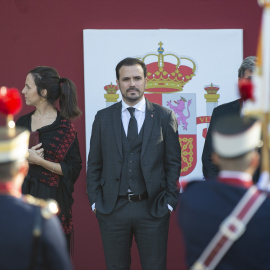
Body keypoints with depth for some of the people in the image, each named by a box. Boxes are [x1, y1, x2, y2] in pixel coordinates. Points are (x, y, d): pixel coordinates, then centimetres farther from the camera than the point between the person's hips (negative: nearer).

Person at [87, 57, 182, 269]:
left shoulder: (165, 117, 2)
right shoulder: (103, 118, 6)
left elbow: (173, 163, 3)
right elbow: (94, 164, 9)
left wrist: (169, 202, -4)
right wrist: (95, 201, 2)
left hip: (152, 209, -1)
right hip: (112, 208, 1)